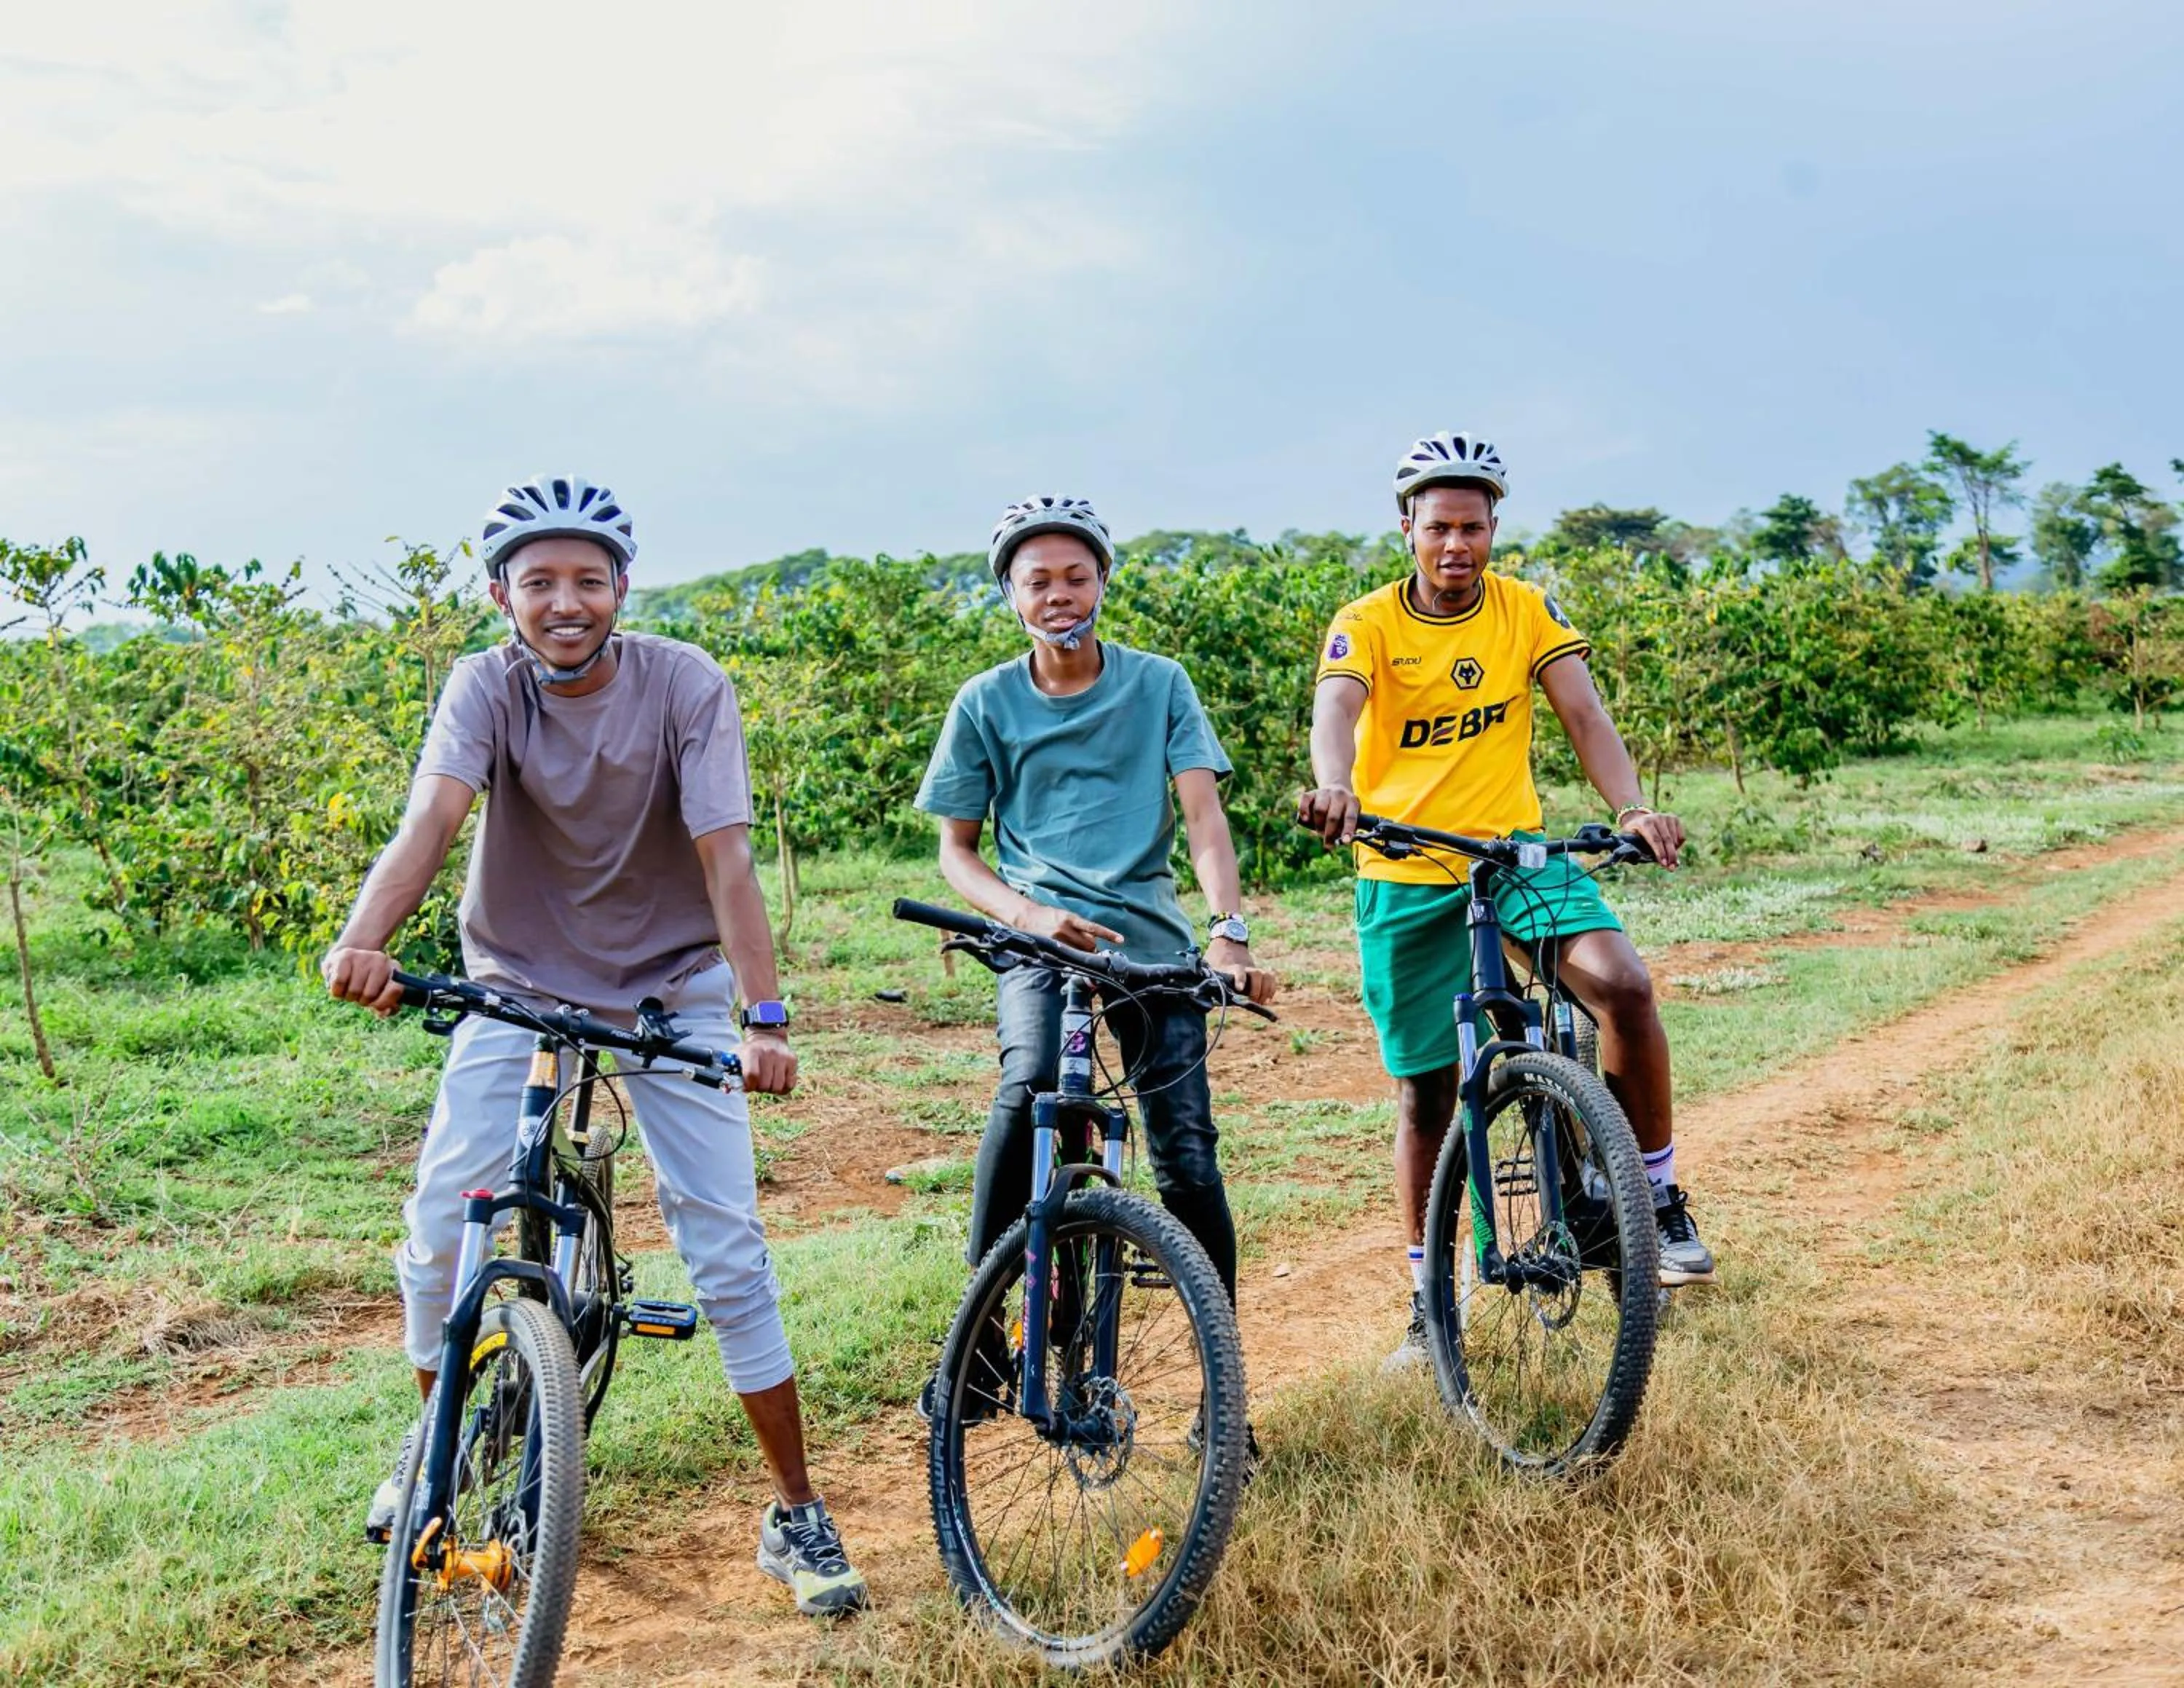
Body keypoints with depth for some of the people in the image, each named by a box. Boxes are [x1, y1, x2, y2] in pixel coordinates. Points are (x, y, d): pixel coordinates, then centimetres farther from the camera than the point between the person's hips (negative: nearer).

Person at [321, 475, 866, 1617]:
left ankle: (796, 1515, 5)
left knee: (727, 1246, -8)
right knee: (439, 1230, -5)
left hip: (671, 987, -1)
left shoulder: (685, 685, -17)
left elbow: (724, 856, -24)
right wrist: (363, 941, -49)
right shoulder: (488, 687, -14)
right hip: (519, 984, 2)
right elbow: (432, 816, -30)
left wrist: (764, 1018, -35)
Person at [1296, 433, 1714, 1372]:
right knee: (1426, 1092, 5)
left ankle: (1659, 1197, -5)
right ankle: (1428, 1300, 20)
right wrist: (1332, 786, -49)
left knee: (1622, 983, -25)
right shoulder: (1367, 625, -7)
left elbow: (1583, 713, -9)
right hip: (1405, 878, -1)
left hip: (1515, 853, 1)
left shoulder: (1529, 612, 1)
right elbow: (1336, 708, -26)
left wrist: (1633, 807, -28)